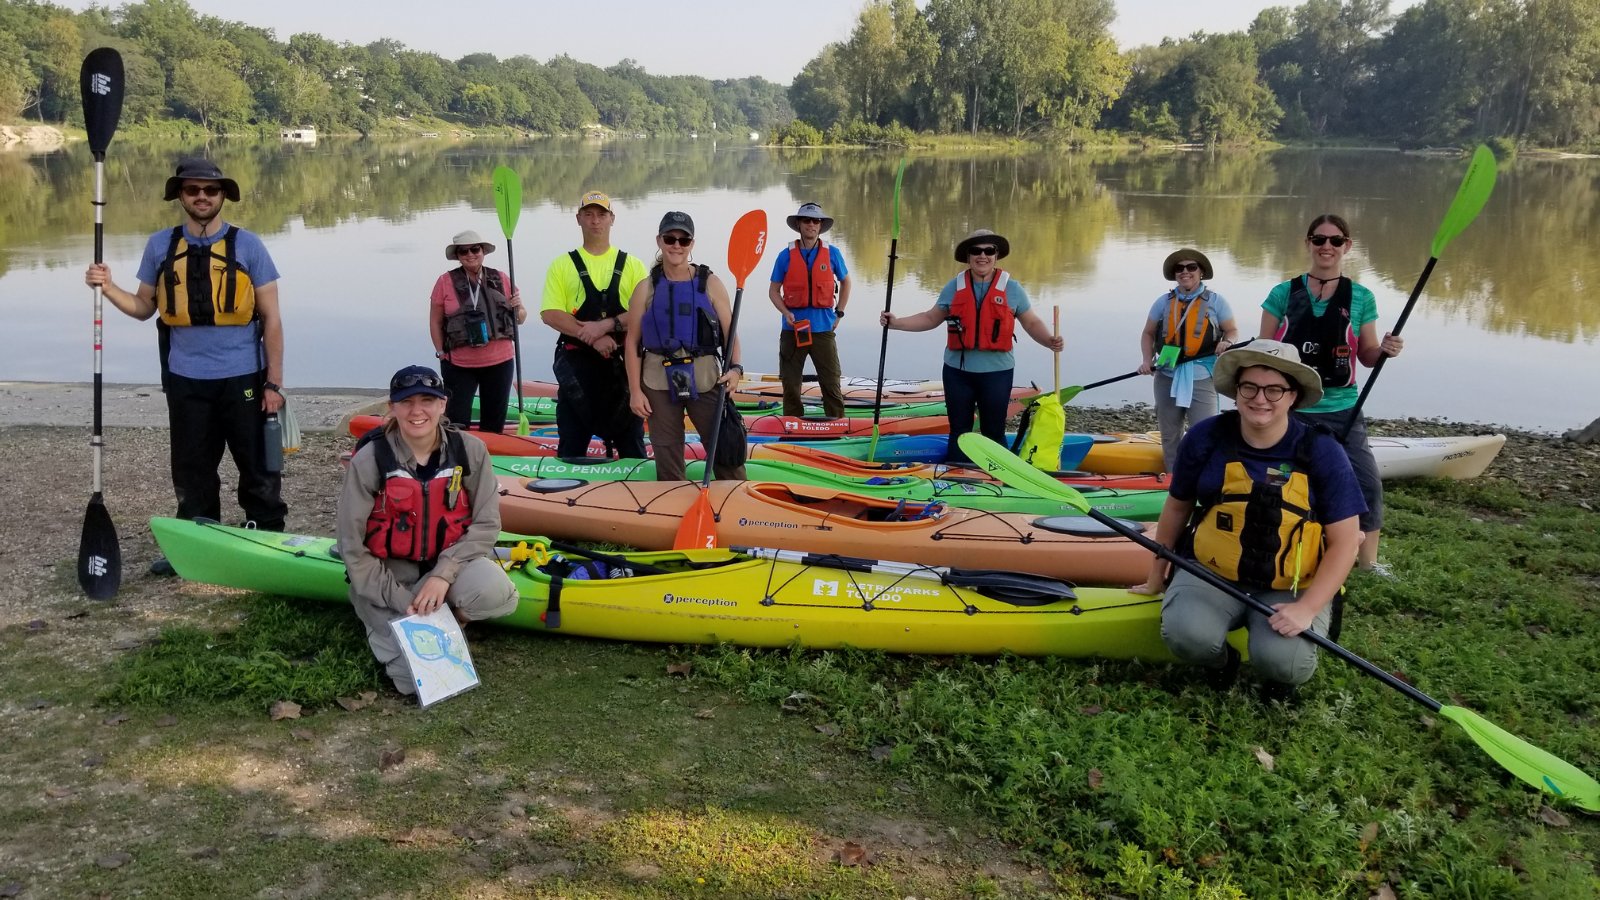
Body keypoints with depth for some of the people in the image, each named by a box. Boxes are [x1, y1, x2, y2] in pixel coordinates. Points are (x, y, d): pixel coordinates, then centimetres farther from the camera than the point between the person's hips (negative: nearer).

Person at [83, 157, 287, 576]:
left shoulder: (247, 246, -4)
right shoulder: (160, 246, 5)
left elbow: (271, 318, -3)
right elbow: (145, 307, 13)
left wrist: (274, 383, -7)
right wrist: (108, 288, -7)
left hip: (242, 379, -3)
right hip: (186, 381, 3)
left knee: (258, 469, 6)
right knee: (192, 473, 14)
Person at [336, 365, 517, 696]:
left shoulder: (470, 451, -8)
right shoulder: (368, 461, -13)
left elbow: (486, 524, -6)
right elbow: (353, 550, -10)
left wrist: (444, 573, -21)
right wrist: (404, 602, -16)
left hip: (449, 563, 2)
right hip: (390, 577, -2)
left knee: (492, 590, -34)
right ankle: (385, 624, 12)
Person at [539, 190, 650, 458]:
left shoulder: (632, 265, 8)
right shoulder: (563, 265, 7)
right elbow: (550, 314, -5)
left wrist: (607, 325, -18)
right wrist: (591, 337, -16)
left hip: (623, 364, 0)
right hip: (576, 363, 0)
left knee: (631, 441, 5)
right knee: (571, 444, 6)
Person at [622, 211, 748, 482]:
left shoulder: (710, 284, 1)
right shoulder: (646, 289, 2)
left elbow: (730, 331, 1)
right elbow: (632, 342, 3)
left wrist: (735, 367, -16)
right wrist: (635, 391, -2)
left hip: (705, 378, -1)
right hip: (658, 381, 1)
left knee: (725, 448, -1)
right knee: (667, 458, 8)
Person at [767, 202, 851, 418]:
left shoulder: (832, 253, 3)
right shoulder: (786, 256, 1)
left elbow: (845, 282, 17)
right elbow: (773, 290, 7)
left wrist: (839, 313, 9)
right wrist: (786, 313, -11)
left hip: (823, 328, 0)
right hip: (793, 328, 0)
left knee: (831, 384, 0)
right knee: (791, 384, 6)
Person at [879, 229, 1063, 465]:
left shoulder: (1012, 289, 0)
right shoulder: (954, 288, 4)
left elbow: (1032, 323, 4)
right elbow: (930, 318, 11)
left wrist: (1049, 341, -15)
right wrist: (896, 323, 0)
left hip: (996, 372, -2)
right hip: (957, 371, 2)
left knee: (994, 433, 7)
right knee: (959, 431, 11)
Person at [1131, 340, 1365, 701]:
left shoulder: (1322, 452, -9)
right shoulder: (1205, 438, -5)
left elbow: (1344, 541, -6)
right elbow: (1177, 508, 10)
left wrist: (1307, 608, -18)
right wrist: (1155, 578, 17)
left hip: (1292, 587, -1)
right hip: (1210, 574, 1)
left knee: (1283, 663, -29)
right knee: (1185, 635, -30)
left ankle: (1280, 673, 12)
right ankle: (1221, 658, 9)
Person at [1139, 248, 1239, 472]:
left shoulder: (1215, 301, 3)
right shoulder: (1163, 303, 8)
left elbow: (1232, 330, 7)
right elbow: (1148, 333, 13)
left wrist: (1226, 342, -16)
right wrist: (1147, 360, -3)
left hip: (1201, 378, -3)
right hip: (1167, 377, 3)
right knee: (1169, 435, 11)